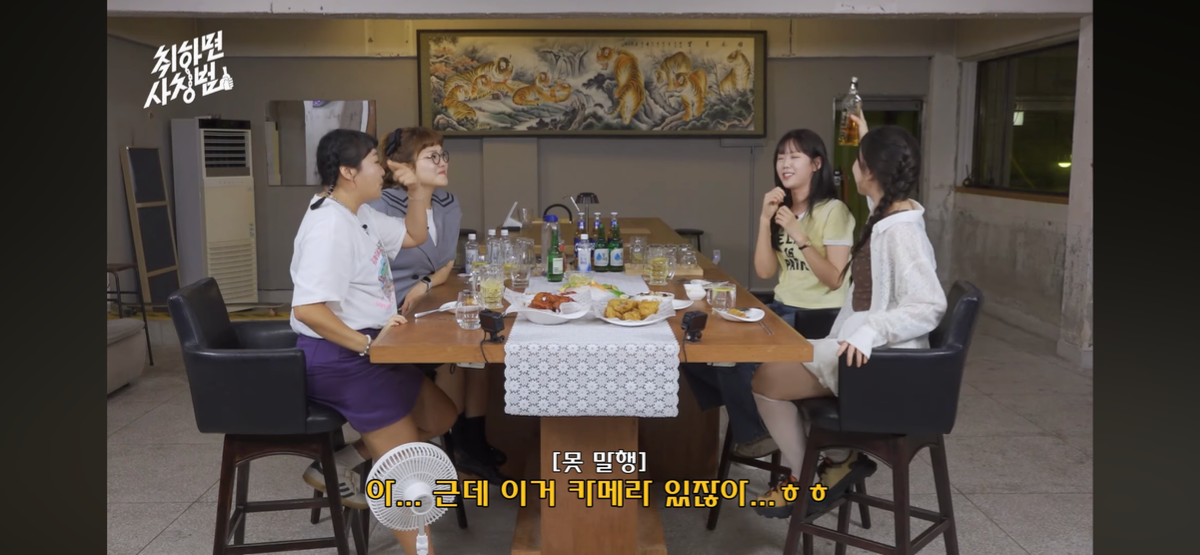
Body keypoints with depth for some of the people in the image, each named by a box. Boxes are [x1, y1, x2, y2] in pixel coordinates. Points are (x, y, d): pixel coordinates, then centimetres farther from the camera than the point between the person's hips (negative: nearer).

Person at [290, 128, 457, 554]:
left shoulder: (359, 214, 8)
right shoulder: (329, 225, -22)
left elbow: (412, 237, 21)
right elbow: (307, 309, -31)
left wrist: (420, 189, 8)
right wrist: (366, 344, -25)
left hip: (363, 351, 10)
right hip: (338, 358, -10)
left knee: (441, 417, 17)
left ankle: (337, 464, 15)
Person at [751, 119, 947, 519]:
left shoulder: (901, 231, -24)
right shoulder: (890, 215, 5)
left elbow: (930, 305, -31)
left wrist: (870, 331, -39)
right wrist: (867, 140, 33)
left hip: (878, 361, -10)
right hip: (868, 351, 10)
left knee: (766, 379, -7)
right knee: (779, 364, 19)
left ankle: (807, 482, 12)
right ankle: (840, 462, 19)